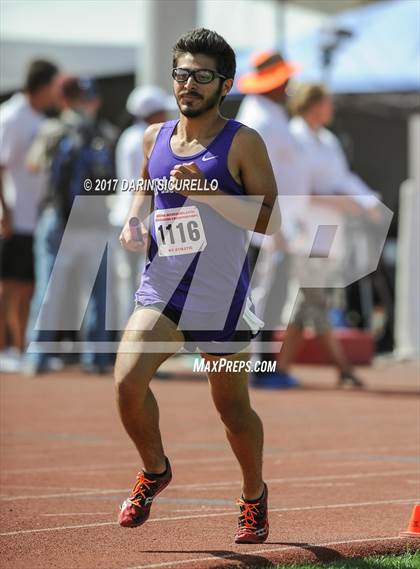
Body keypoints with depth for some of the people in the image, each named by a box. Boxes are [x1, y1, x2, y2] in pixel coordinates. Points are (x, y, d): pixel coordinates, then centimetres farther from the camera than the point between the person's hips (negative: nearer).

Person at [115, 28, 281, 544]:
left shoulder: (243, 144, -6)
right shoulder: (155, 137, 8)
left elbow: (269, 220, -11)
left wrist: (208, 192, -22)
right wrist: (133, 221, 8)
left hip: (221, 297, -3)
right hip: (160, 289, 3)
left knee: (233, 408, 8)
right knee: (127, 381, -18)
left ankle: (254, 496, 33)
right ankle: (154, 470, 9)